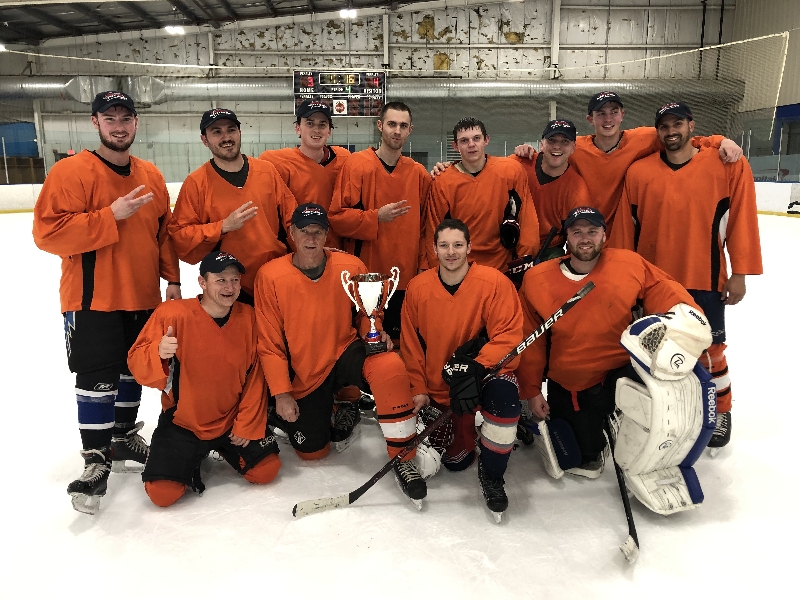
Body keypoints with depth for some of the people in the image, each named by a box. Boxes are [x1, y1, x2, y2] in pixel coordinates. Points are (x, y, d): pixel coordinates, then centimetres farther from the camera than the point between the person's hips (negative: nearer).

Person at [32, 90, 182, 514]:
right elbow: (48, 233, -18)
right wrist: (111, 217, -23)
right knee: (97, 380, -4)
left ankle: (123, 438, 36)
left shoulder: (151, 176, 9)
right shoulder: (71, 172, -10)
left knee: (133, 371, 17)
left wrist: (173, 279, 7)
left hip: (143, 298, 6)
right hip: (93, 299, -6)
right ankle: (96, 462, 12)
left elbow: (165, 232, 13)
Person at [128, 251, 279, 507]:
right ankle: (192, 459, 22)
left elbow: (255, 377, -3)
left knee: (265, 471, -3)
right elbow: (137, 364, -15)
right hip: (183, 422, -2)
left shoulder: (248, 317, -8)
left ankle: (225, 449, 27)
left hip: (232, 421, 3)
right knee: (162, 493, -11)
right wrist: (159, 353, -38)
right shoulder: (172, 314, -18)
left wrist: (247, 425, -5)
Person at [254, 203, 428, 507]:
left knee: (390, 366, -33)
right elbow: (269, 343, -7)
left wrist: (375, 333, -16)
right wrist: (281, 394, -10)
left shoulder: (351, 267, -10)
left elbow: (367, 312, 7)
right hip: (303, 375, 1)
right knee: (312, 451, 2)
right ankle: (345, 400, 33)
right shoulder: (270, 276, -12)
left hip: (345, 354, 0)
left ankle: (403, 459, -17)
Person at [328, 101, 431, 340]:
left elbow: (424, 225, 16)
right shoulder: (356, 164, -3)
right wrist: (377, 217, -17)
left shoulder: (419, 173, 8)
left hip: (406, 280, 3)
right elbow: (337, 217, -6)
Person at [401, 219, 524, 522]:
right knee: (454, 459, 3)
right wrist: (418, 389, -1)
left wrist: (476, 368, -31)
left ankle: (491, 474, -12)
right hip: (439, 386, 3)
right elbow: (411, 343, 4)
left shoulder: (494, 283, -15)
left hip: (486, 372, -3)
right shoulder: (418, 287, -5)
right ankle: (465, 429, 40)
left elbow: (508, 336, -18)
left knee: (503, 393, -37)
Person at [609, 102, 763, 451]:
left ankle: (721, 412, 32)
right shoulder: (638, 172, -1)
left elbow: (741, 219, -4)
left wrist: (739, 272, -5)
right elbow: (626, 227, 2)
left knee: (710, 351, 9)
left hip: (705, 280, -1)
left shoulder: (729, 167, -4)